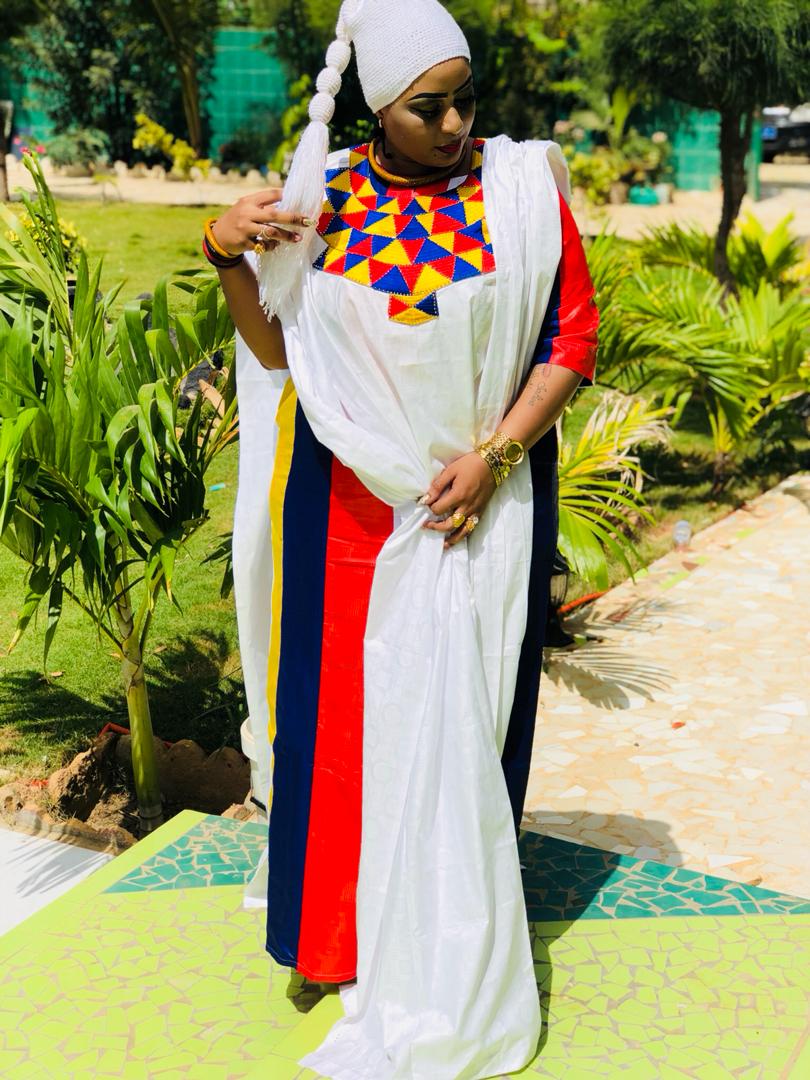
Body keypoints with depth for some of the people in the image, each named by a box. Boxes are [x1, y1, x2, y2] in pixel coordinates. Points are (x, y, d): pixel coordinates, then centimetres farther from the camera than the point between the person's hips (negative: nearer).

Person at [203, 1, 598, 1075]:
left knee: (452, 717, 2)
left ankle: (448, 982, 20)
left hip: (478, 502, -2)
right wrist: (229, 258, -11)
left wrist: (491, 456, -14)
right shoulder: (323, 198, 1)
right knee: (350, 709, 9)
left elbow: (574, 340, -4)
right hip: (351, 504, 3)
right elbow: (279, 350, 6)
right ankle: (358, 924, 32)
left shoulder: (523, 190, -5)